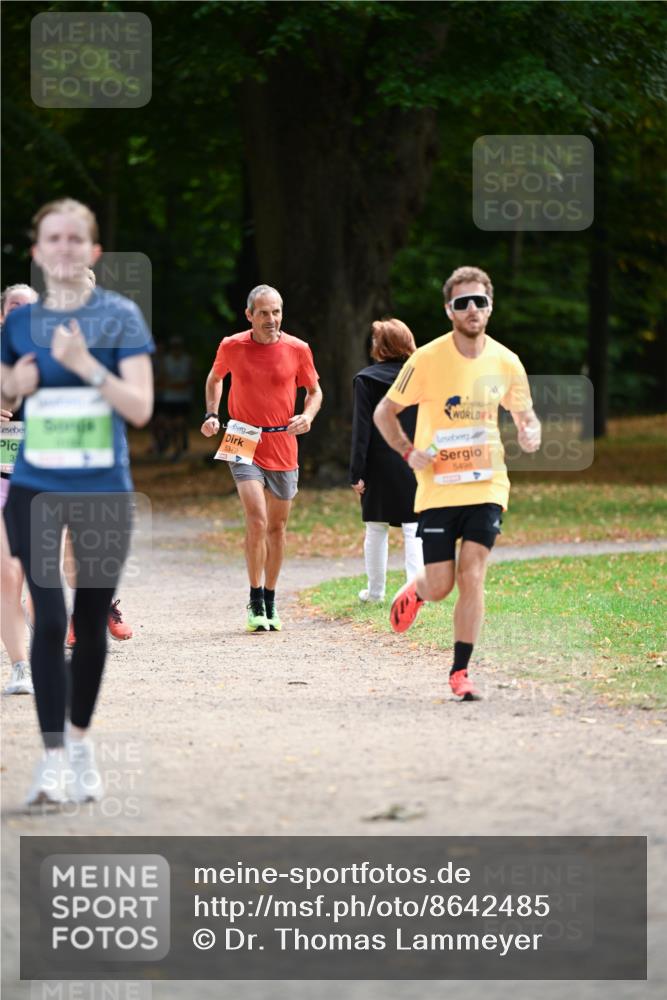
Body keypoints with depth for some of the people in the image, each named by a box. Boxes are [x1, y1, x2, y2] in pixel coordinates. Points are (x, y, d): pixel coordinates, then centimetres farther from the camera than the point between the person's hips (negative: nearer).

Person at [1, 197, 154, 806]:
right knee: (50, 618, -11)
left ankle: (81, 741, 27)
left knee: (92, 624, 9)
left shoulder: (120, 317, -3)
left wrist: (87, 366, -21)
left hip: (103, 490, 0)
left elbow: (140, 407, -9)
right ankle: (53, 757, -9)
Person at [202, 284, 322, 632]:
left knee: (277, 526, 11)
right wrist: (211, 414, 4)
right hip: (244, 444, -2)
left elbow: (314, 390, 11)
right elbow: (215, 378, 18)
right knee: (257, 521, -17)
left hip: (283, 447, 2)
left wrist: (307, 416, -9)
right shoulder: (231, 347, -2)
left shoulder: (297, 350, -2)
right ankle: (255, 603, -6)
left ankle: (270, 602, 25)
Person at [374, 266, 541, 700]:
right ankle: (414, 591, 37)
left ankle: (460, 672, 1)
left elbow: (524, 413, 15)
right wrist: (409, 452, -12)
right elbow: (384, 412, 2)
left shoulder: (505, 362, 0)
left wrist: (531, 432, -8)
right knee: (440, 587, -1)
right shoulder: (427, 360, -9)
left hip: (487, 485, 1)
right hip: (438, 488, -1)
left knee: (472, 576, -10)